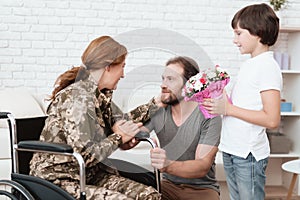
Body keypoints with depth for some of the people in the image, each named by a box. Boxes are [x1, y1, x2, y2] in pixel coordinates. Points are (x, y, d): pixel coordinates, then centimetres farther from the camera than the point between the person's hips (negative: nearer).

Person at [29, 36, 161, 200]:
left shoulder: (100, 95, 7)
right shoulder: (77, 97, -21)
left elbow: (123, 121, 25)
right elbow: (85, 155, -24)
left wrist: (156, 103, 22)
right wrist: (118, 137, -10)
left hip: (88, 174, 9)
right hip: (58, 179, -8)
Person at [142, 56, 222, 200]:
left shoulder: (209, 116, -14)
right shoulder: (158, 112, -2)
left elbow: (203, 166, -22)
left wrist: (168, 165, -41)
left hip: (202, 188, -3)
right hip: (168, 184, 3)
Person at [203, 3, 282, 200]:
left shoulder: (268, 67, -14)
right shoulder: (249, 65, 13)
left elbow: (272, 119, -21)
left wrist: (228, 108, -18)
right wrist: (220, 100, 1)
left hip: (249, 154, -8)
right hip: (231, 150, 8)